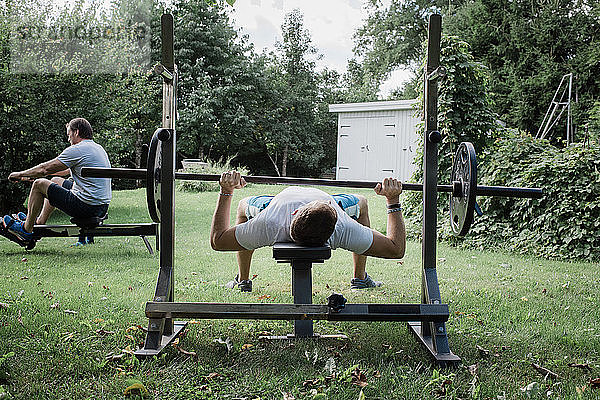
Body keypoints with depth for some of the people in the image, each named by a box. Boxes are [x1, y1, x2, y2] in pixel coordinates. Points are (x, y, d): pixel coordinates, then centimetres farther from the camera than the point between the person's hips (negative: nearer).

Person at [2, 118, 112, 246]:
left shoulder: (76, 150, -12)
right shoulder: (98, 148, 16)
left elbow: (45, 169, -7)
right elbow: (67, 170, 28)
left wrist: (20, 174, 10)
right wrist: (33, 174, 33)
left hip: (86, 208, -9)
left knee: (39, 184, 6)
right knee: (56, 181, 27)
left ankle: (26, 229, 19)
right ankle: (39, 223, 39)